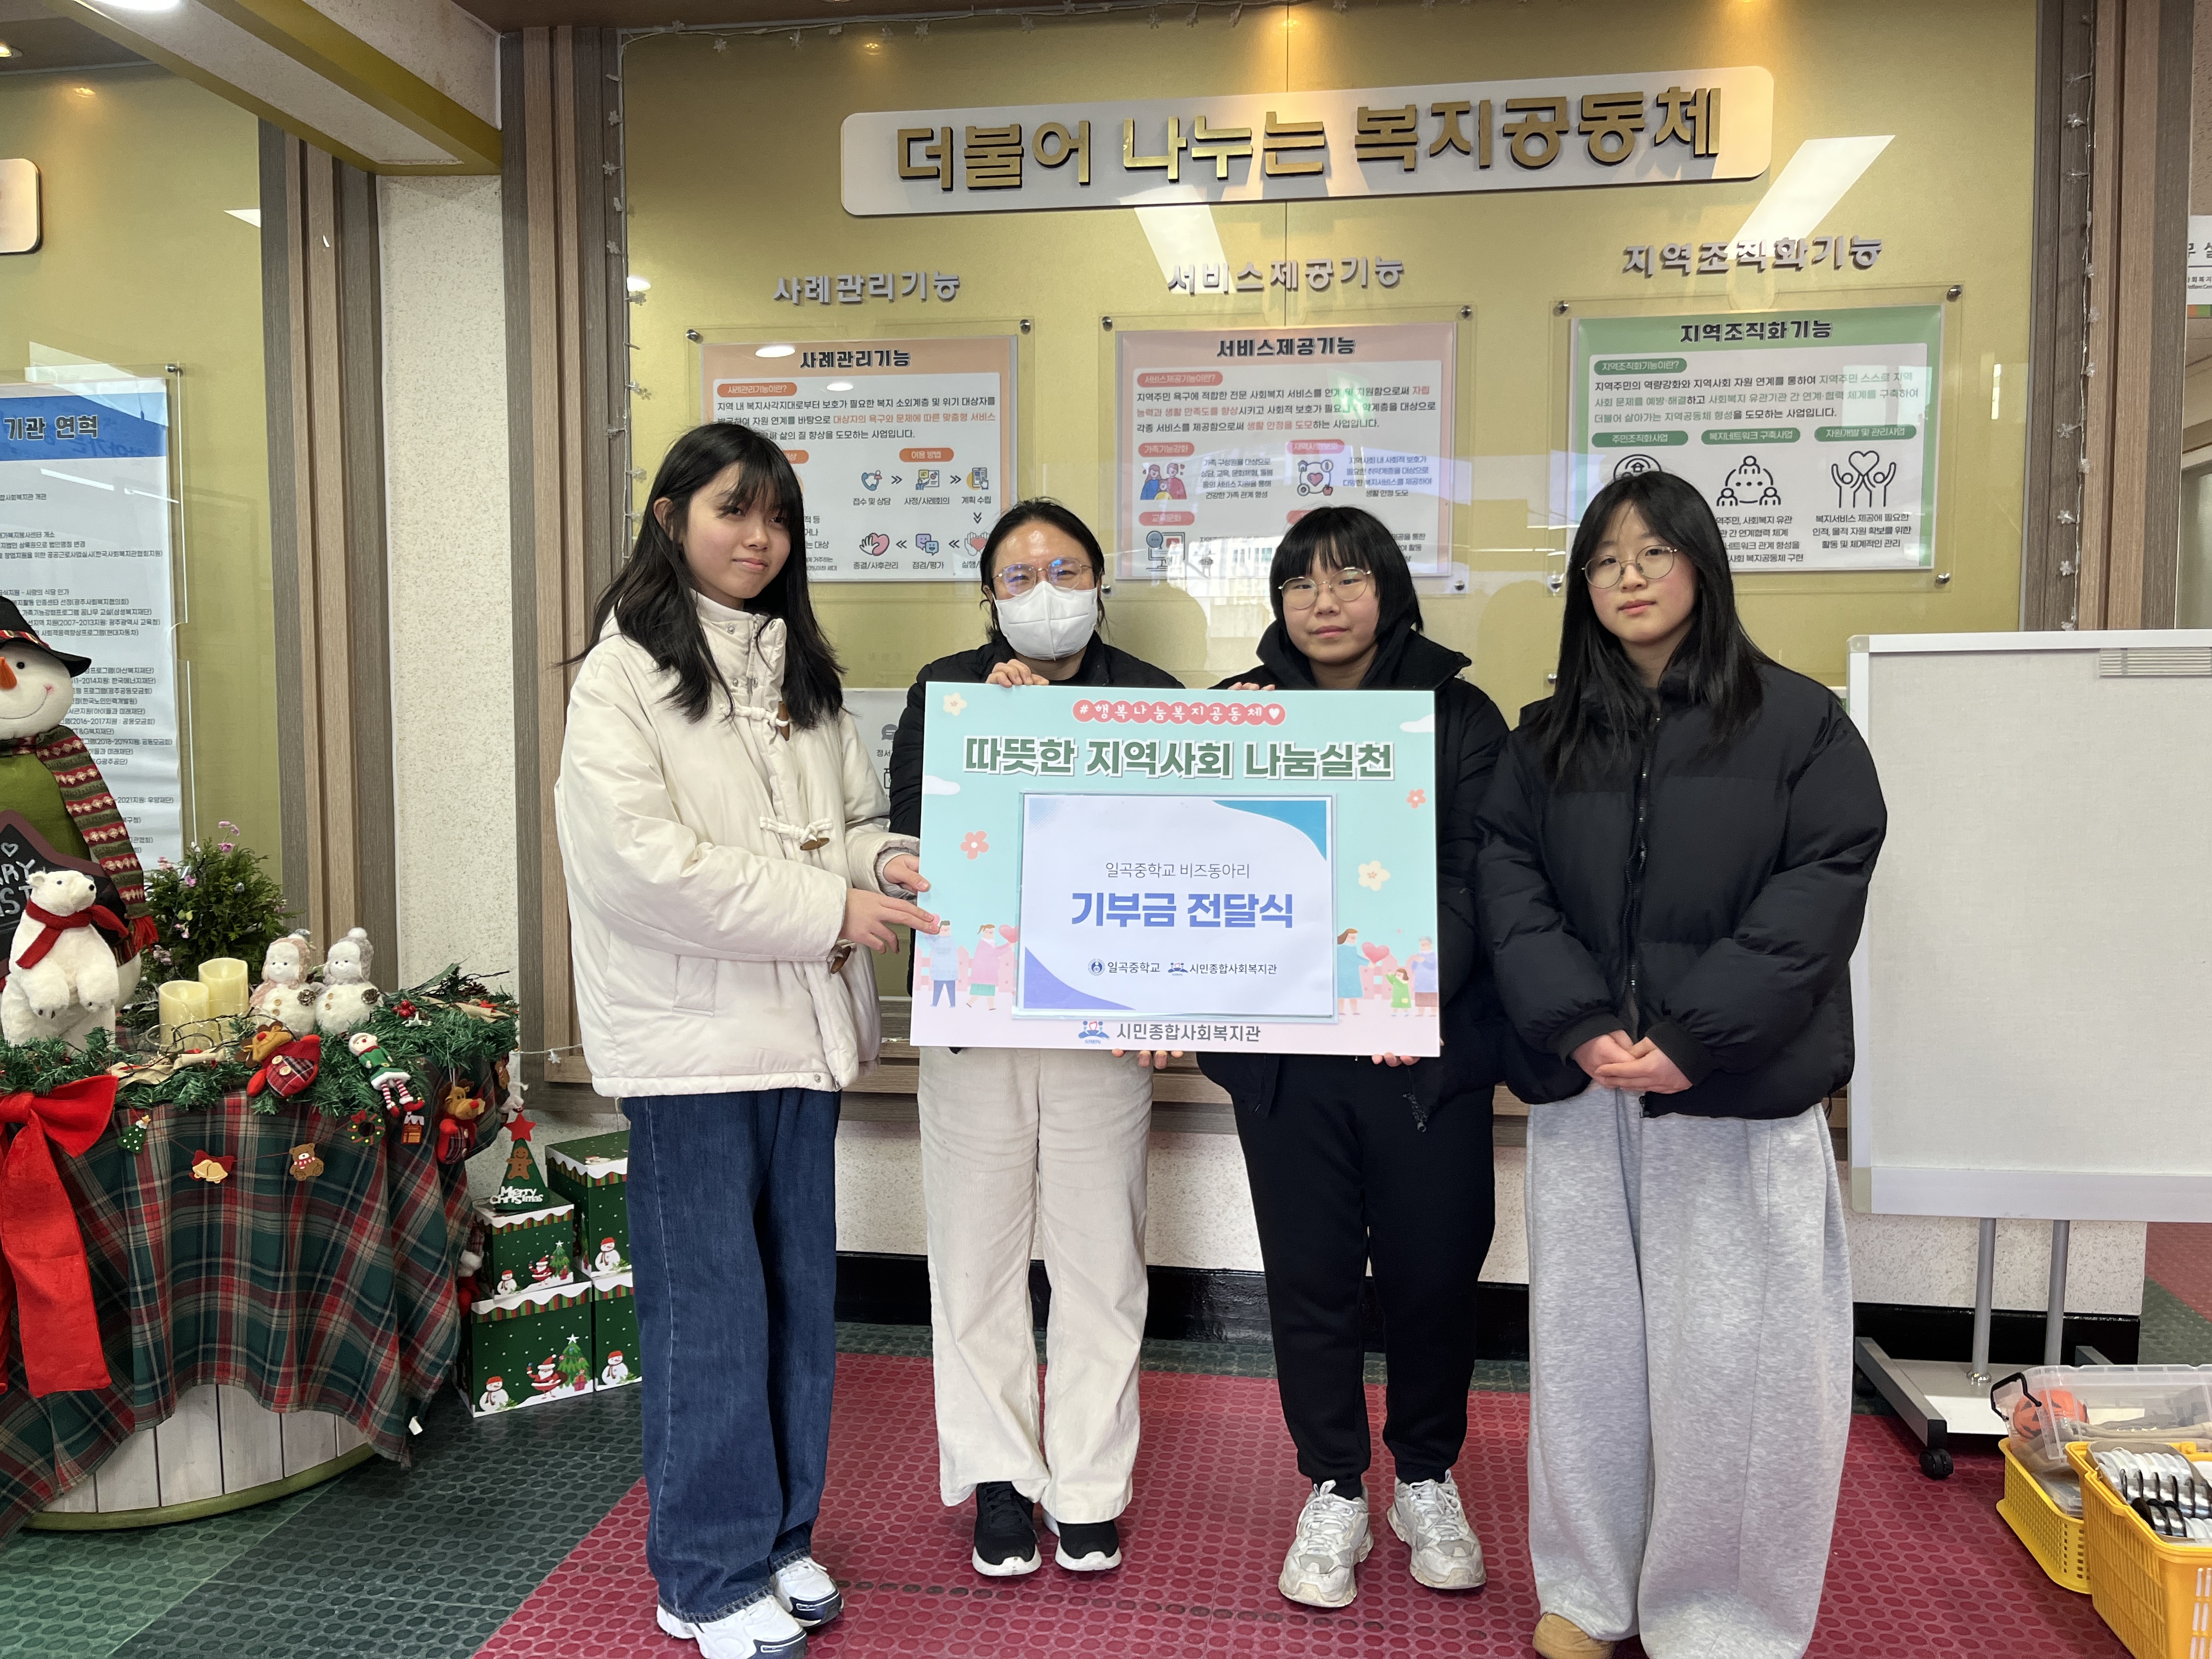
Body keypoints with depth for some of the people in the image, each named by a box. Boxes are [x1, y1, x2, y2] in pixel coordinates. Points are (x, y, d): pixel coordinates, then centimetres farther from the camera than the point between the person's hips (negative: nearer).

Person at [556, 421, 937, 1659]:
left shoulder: (802, 670, 15)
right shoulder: (624, 674, -7)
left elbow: (855, 814, 20)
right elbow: (641, 861, -18)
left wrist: (889, 862, -4)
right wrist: (829, 909, -18)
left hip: (802, 1024, 7)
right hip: (692, 1032, -6)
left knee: (800, 1294, 14)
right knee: (712, 1308, 2)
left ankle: (780, 1533, 31)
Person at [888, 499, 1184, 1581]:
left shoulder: (1151, 699, 5)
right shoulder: (947, 690, 6)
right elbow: (910, 833, -5)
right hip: (971, 1007, 1)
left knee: (1100, 1258, 7)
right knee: (976, 1251, 9)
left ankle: (1089, 1486, 24)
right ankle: (998, 1477, 26)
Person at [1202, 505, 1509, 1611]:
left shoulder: (1458, 716, 2)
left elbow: (1473, 875, -8)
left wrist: (1417, 983, -24)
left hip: (1431, 1047, -1)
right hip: (1286, 1048, 1)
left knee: (1433, 1269, 9)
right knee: (1309, 1273, 9)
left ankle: (1426, 1480, 33)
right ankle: (1334, 1493, 28)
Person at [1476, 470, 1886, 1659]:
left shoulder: (1799, 723, 1)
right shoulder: (1546, 738, 10)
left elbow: (1822, 890, -7)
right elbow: (1509, 885, 2)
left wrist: (1693, 1037, -16)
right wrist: (1577, 1027, -13)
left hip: (1742, 1095, -3)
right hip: (1583, 1088, 3)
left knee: (1733, 1358, 1)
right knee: (1587, 1340, 10)